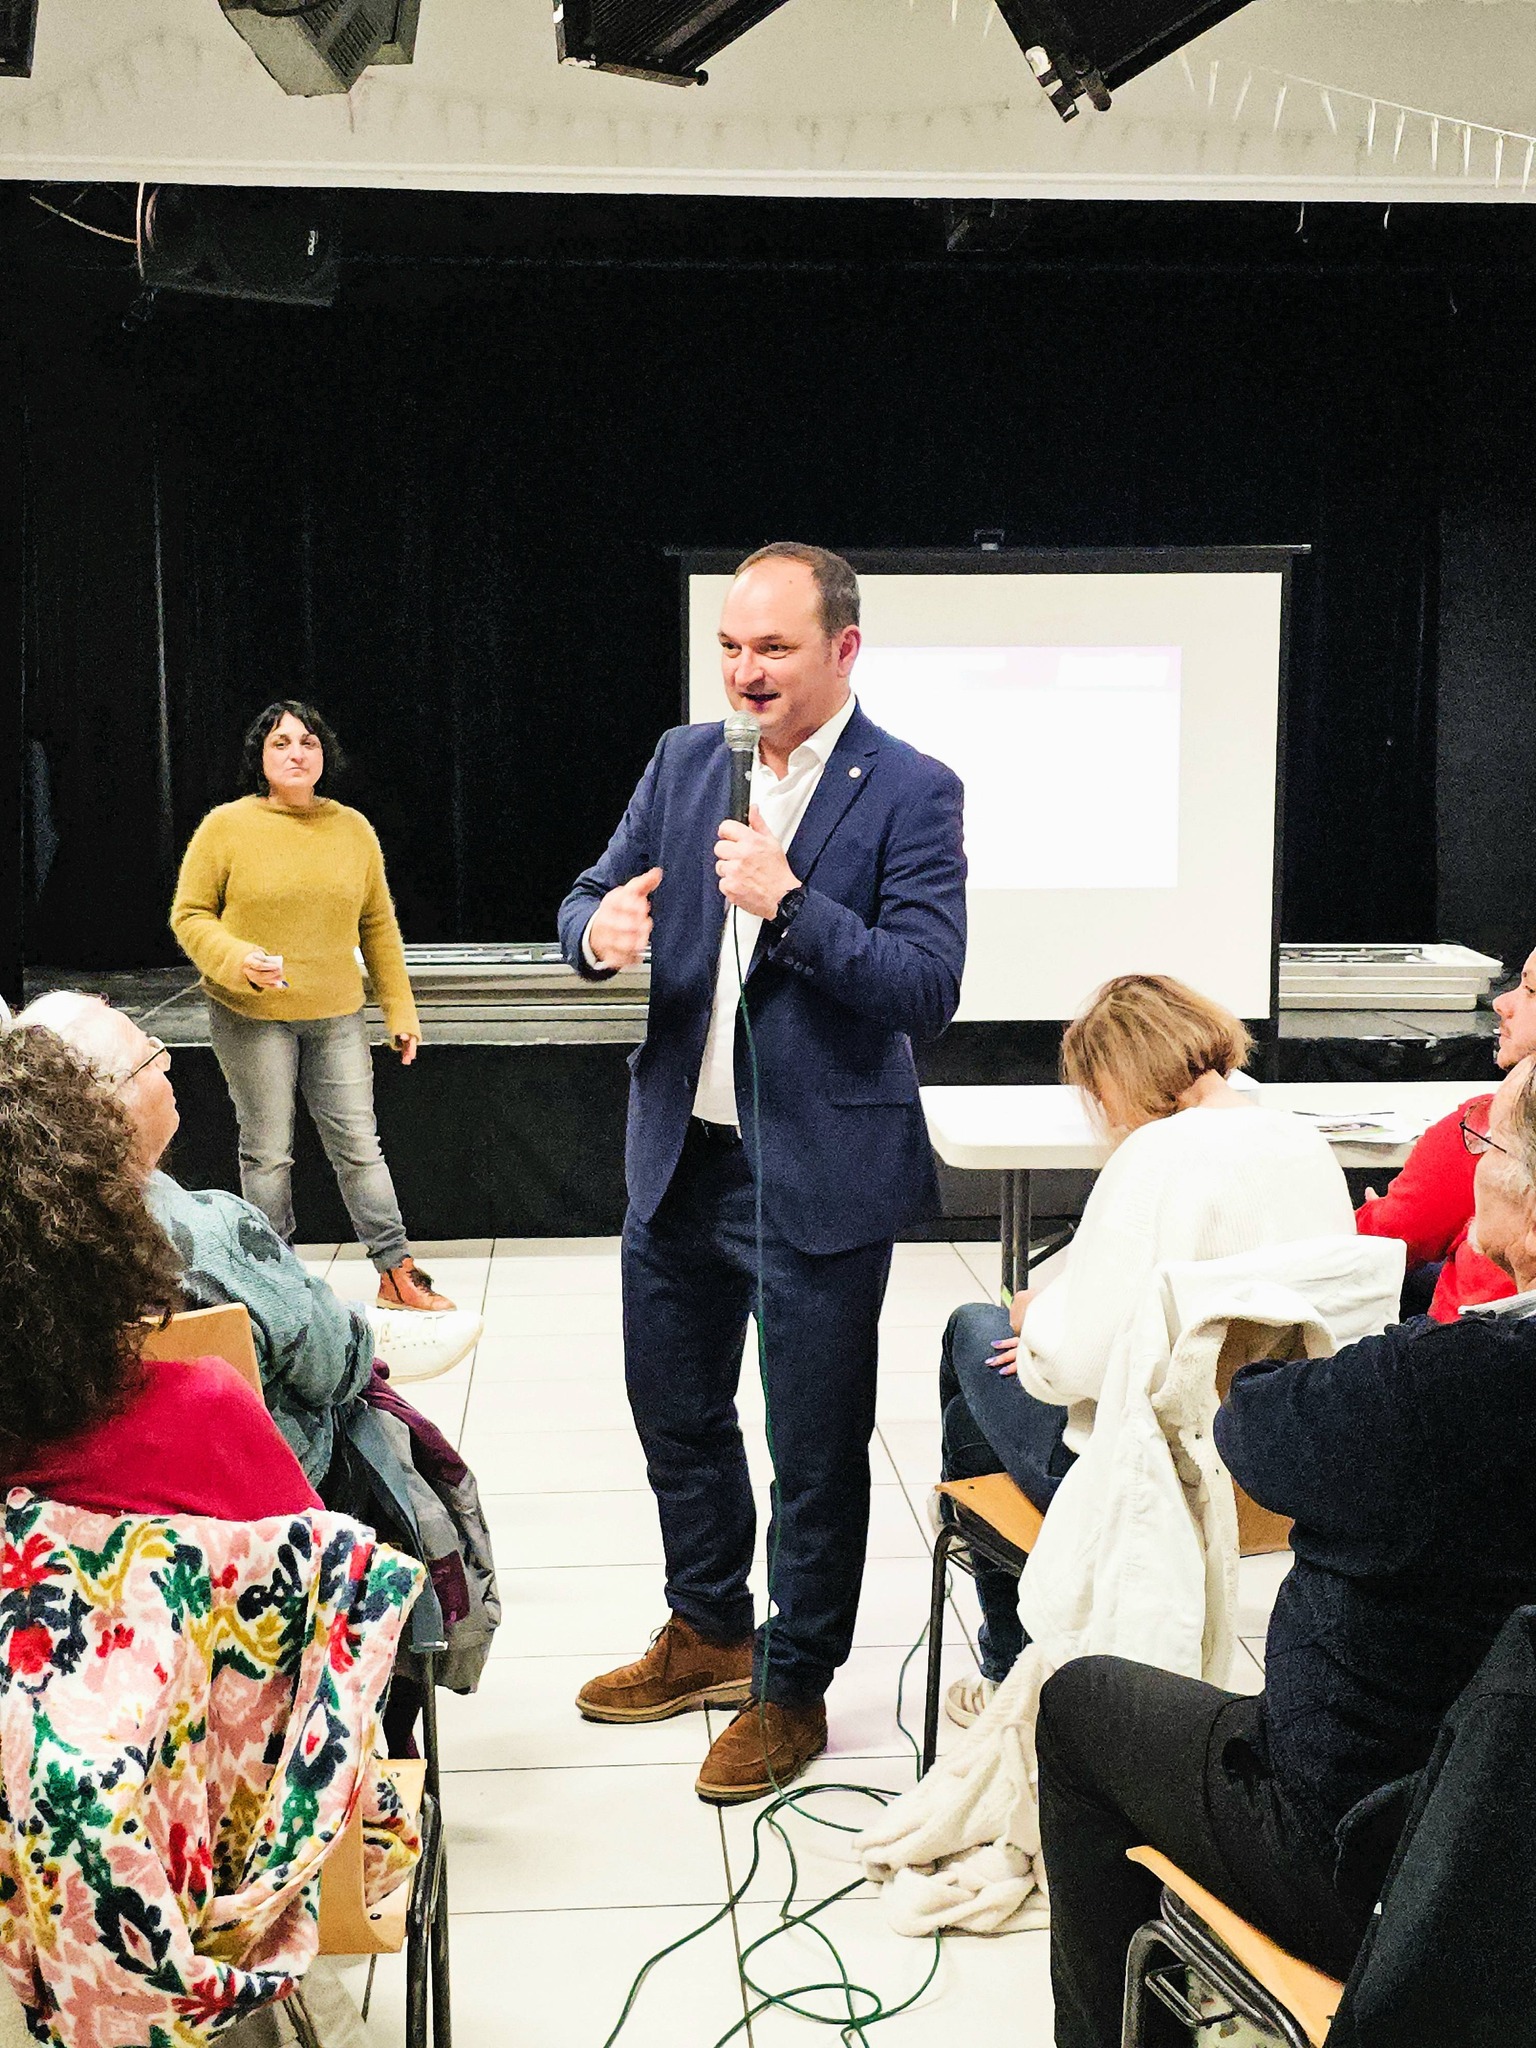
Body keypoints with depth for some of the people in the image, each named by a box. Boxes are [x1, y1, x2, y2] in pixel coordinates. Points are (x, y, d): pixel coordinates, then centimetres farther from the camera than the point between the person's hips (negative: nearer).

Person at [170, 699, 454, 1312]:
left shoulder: (353, 829, 6)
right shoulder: (227, 826, -4)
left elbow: (378, 926, 11)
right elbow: (189, 916, 0)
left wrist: (400, 1012, 11)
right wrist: (239, 960, -19)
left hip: (337, 1017, 2)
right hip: (251, 1016, -2)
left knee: (359, 1145, 4)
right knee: (268, 1153, 5)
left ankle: (397, 1271, 11)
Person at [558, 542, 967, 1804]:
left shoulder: (911, 793, -11)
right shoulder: (684, 760, 5)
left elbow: (928, 990, -19)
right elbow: (592, 898, 7)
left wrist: (788, 903, -29)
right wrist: (600, 931, -17)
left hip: (818, 1171, -6)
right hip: (681, 1151, 6)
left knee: (816, 1447, 7)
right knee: (675, 1409, 20)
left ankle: (792, 1690, 26)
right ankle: (709, 1632, 42)